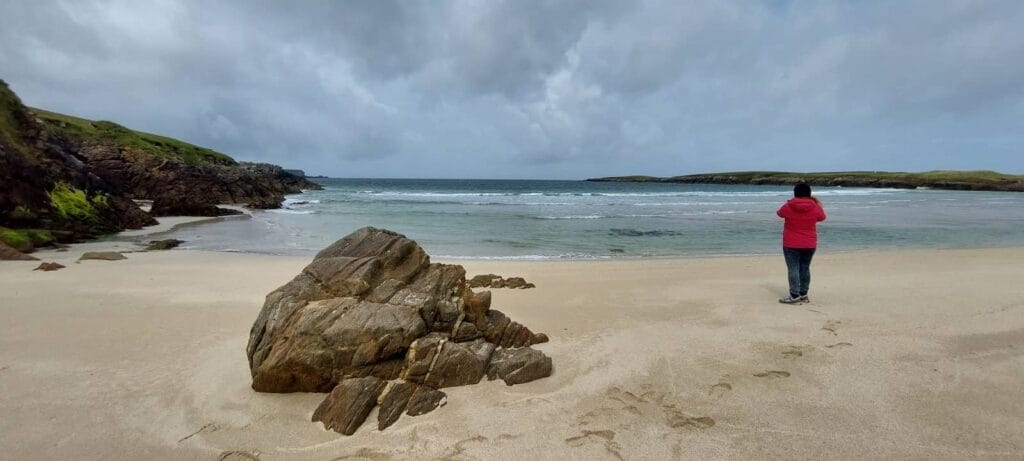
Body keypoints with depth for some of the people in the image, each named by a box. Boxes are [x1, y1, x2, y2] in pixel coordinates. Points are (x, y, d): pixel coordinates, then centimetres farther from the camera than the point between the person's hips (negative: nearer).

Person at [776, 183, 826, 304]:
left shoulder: (788, 207, -11)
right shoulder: (815, 207, -5)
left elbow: (779, 213, 12)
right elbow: (822, 217, 16)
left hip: (791, 244, -3)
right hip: (809, 244, 3)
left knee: (793, 269, -3)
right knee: (805, 268, 12)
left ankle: (794, 297, -5)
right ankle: (803, 295, 18)